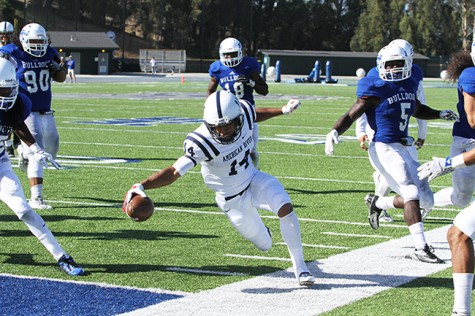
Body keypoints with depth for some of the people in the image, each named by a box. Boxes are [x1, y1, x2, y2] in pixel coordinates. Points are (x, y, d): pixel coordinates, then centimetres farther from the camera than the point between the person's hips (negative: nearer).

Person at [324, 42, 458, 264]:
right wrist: (334, 132, -22)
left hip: (403, 149, 8)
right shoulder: (376, 90, -10)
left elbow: (417, 110, 30)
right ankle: (420, 249, -17)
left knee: (425, 200, 8)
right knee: (412, 194, -18)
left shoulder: (409, 85, 11)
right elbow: (351, 115, -7)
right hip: (384, 148, -8)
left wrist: (440, 114, 19)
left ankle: (377, 203, 27)